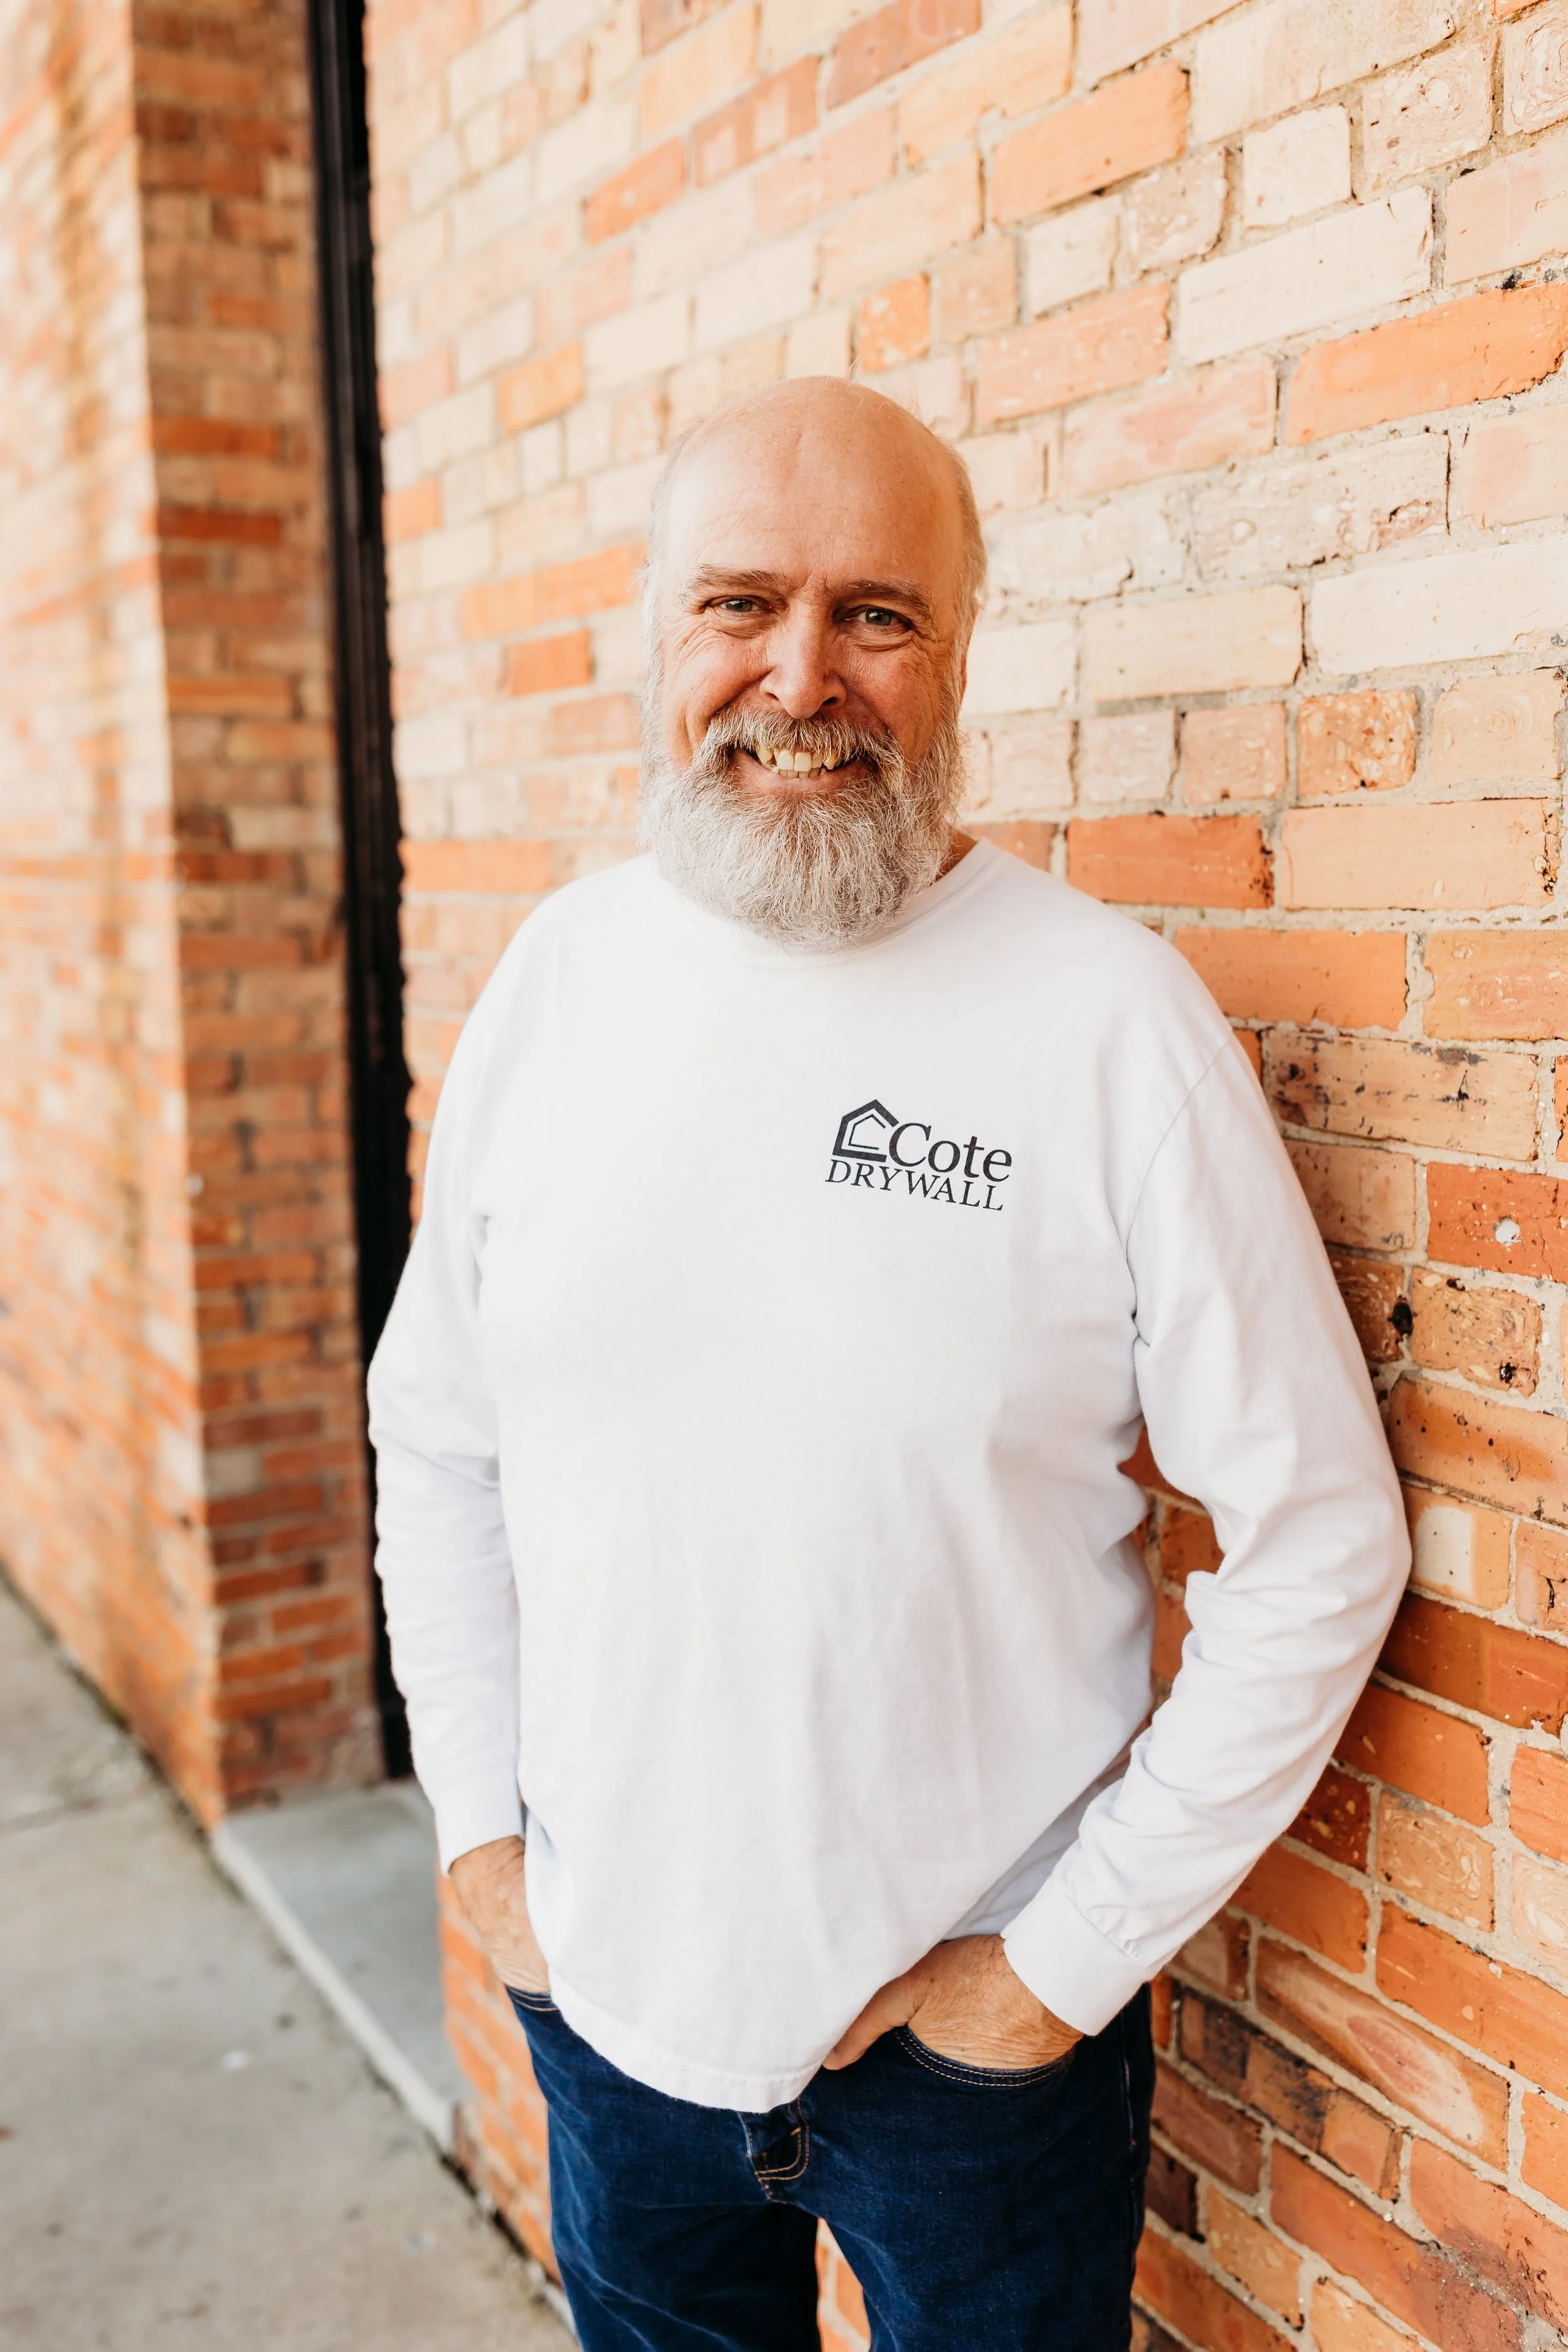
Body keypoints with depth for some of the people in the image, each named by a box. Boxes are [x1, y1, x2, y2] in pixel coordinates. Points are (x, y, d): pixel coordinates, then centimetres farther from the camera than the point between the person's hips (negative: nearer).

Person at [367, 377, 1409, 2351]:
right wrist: (481, 1830, 3)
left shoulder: (1114, 1019, -17)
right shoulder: (560, 976, -4)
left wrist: (1065, 1962, -10)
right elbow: (436, 1434, 6)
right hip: (602, 1982, 4)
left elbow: (1321, 1543, -12)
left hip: (974, 2029, -3)